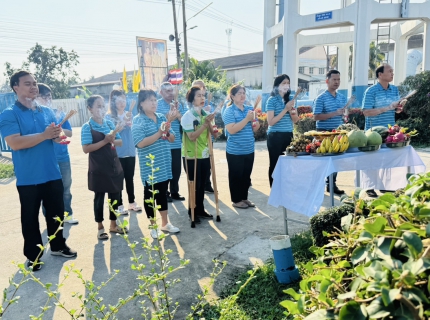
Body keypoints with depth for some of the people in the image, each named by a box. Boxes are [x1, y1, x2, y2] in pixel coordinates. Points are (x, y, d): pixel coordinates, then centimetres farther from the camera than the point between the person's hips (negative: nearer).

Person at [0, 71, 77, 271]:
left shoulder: (47, 112, 9)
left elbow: (58, 138, 9)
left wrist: (57, 135, -15)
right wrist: (45, 135, -23)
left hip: (53, 174, 5)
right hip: (28, 178, -5)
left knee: (56, 213, 16)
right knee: (30, 218, 9)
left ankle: (58, 246, 33)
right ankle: (33, 256, 23)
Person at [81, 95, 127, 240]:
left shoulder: (110, 124, 7)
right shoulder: (87, 127, -9)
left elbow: (120, 142, 8)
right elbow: (86, 149, -16)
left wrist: (113, 140, -14)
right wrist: (105, 141, -22)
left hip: (114, 166, 5)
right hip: (98, 169, -5)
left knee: (115, 195, 11)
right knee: (99, 197, 6)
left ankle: (113, 224, 27)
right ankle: (100, 227, 20)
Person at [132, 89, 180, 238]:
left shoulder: (162, 117, 8)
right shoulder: (138, 120, -9)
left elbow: (172, 139, 9)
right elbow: (140, 143, -21)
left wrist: (167, 132, -12)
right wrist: (159, 133, -22)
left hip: (164, 163, 6)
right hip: (149, 165, -6)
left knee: (163, 193, 16)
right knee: (150, 194, 7)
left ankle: (165, 223, 30)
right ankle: (153, 226, 23)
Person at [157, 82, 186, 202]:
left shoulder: (178, 104, 10)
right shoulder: (157, 104, -4)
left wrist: (177, 113, -15)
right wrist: (171, 112, -21)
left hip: (177, 143, 4)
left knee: (176, 170, 10)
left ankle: (174, 192, 24)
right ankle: (165, 193, 17)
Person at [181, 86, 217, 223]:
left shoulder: (205, 114, 7)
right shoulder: (188, 116, -13)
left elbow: (212, 133, 6)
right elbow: (192, 136, -23)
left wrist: (209, 123, -12)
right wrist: (205, 123, -25)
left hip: (204, 155, 6)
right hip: (192, 156, -6)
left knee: (202, 184, 13)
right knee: (194, 185, 1)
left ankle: (200, 210, 27)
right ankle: (192, 212, 17)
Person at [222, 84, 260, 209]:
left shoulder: (250, 109, 8)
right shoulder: (229, 111, -10)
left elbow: (253, 129, 14)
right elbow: (232, 130, -23)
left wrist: (256, 124, -9)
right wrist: (247, 119, -24)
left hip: (249, 150, 6)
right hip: (235, 151, -6)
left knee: (246, 176, 15)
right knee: (236, 176, 6)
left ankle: (244, 197, 29)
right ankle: (236, 200, 19)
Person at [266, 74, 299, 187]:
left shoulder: (289, 99, 9)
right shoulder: (272, 100, -7)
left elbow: (296, 120, 11)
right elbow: (271, 122, -16)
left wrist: (292, 111, -10)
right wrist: (285, 109, -18)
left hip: (288, 135, 5)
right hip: (275, 136, -5)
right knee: (275, 164, 2)